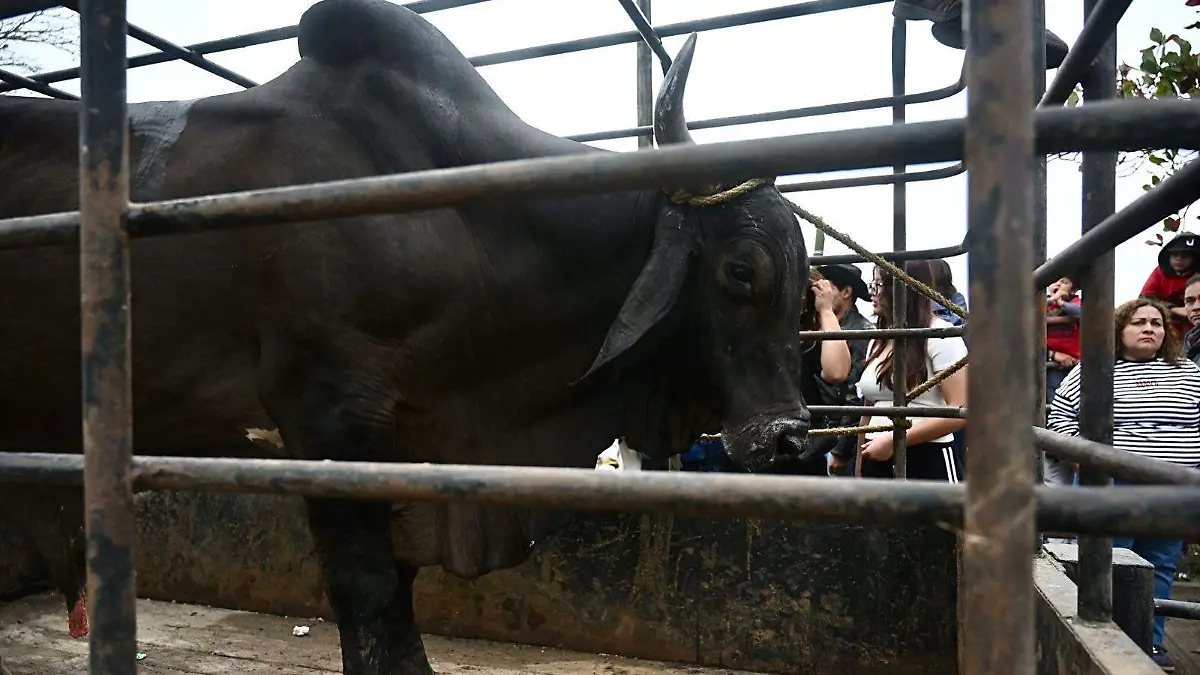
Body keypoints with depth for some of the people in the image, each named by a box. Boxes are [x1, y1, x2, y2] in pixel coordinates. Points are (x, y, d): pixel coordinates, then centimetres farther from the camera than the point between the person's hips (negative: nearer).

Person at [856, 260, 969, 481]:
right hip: (878, 460, 6)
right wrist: (860, 469, 14)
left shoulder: (940, 336, -7)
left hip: (927, 461, -6)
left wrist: (894, 440, -17)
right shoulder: (877, 342, 14)